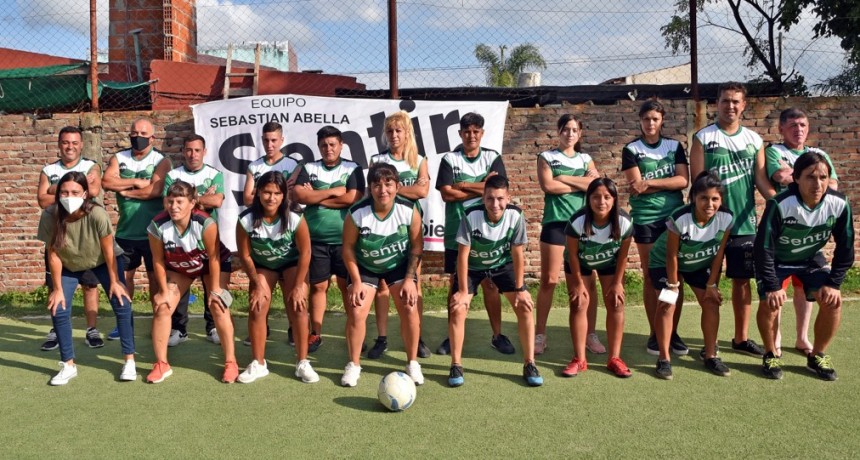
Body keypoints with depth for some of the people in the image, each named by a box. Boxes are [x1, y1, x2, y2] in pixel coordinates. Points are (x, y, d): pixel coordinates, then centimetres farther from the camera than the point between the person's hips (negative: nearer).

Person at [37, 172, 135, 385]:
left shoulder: (97, 214, -36)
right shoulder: (50, 217, -29)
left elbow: (108, 250, -23)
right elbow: (53, 255, -18)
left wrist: (114, 282, -16)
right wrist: (57, 288, -12)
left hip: (103, 261, -2)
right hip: (69, 265, 2)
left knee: (122, 305, -12)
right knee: (59, 310, -8)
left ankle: (129, 361, 0)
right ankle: (68, 365, 9)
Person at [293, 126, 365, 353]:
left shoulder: (353, 169, 3)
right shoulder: (308, 169, 8)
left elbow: (353, 198, -12)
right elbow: (299, 196, -6)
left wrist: (315, 197, -6)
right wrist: (333, 192, -9)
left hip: (345, 239, -1)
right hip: (316, 239, 2)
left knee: (348, 285, 5)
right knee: (318, 286, 7)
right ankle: (315, 334, 17)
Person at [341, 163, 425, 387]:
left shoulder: (409, 210, -23)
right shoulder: (357, 213, -26)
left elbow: (417, 246, -11)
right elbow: (348, 247, -12)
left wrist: (410, 278, -15)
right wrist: (356, 281, -15)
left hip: (399, 265, 1)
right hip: (365, 267, 0)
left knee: (410, 309, -11)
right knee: (356, 312, -10)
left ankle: (412, 363, 8)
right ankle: (353, 364, 11)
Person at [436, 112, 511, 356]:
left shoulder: (493, 158, 5)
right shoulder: (450, 159, 2)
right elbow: (446, 194, -9)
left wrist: (464, 185, -9)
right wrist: (481, 188, -9)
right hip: (457, 232, 0)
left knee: (490, 283, 4)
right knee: (456, 284, 6)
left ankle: (497, 335, 15)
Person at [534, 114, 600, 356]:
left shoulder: (586, 159, 16)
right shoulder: (546, 157, 8)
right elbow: (547, 185, -9)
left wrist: (564, 178, -7)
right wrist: (581, 185, -3)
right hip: (555, 223, -2)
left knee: (588, 280, 2)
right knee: (548, 280, -2)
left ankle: (591, 334, 11)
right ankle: (540, 334, 7)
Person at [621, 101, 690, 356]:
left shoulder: (675, 147, 10)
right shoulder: (632, 150, 3)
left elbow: (684, 181, -4)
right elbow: (636, 187, -8)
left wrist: (649, 183, -12)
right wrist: (667, 183, -7)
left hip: (675, 217, 2)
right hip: (645, 219, -2)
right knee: (651, 277, 3)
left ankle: (673, 332, 13)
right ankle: (654, 334, 11)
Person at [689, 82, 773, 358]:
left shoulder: (754, 140, 8)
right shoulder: (703, 138, -2)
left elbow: (761, 179, 5)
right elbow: (697, 181, -7)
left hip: (744, 223, 4)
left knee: (742, 280, 10)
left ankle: (741, 338, 23)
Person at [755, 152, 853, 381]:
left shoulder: (839, 204, -21)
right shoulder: (780, 204, -32)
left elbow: (845, 248, -7)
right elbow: (763, 248, -25)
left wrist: (833, 283, -13)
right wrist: (772, 286, -26)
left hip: (811, 259, 3)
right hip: (776, 260, -3)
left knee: (833, 300, -15)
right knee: (770, 302, -22)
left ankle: (817, 355, 8)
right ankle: (771, 355, 3)